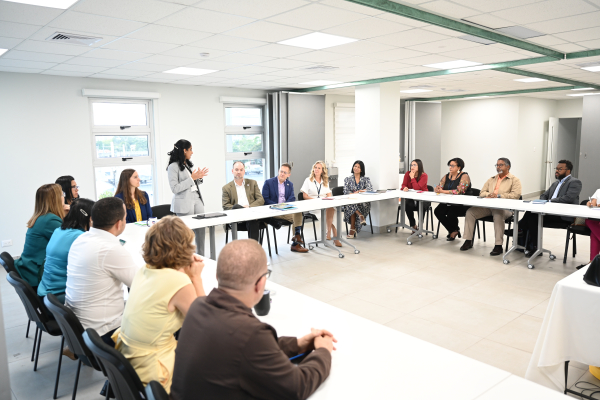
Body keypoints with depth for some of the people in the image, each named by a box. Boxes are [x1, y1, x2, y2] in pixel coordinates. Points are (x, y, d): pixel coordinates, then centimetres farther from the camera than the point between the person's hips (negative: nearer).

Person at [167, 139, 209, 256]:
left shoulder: (189, 164, 15)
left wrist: (199, 177, 5)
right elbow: (175, 188, -16)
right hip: (184, 204, -7)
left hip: (197, 200, 7)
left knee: (200, 230, 6)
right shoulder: (173, 167, -9)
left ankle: (201, 257, 14)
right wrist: (191, 178, -16)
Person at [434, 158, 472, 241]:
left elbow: (459, 191, -21)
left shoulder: (464, 176, -7)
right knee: (437, 211, -21)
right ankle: (454, 231, -1)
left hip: (462, 205, -6)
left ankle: (454, 230, 4)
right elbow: (438, 188, 7)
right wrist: (437, 189, -19)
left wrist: (443, 191, -24)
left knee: (451, 213, -32)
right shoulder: (446, 176, 13)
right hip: (448, 203, 6)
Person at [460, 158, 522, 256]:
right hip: (487, 206, 6)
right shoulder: (491, 179, 25)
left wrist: (499, 195, -17)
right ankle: (468, 241, -10)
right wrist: (489, 194, -4)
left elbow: (516, 195, -8)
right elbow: (482, 193, 19)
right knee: (470, 212, -15)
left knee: (498, 215, -39)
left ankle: (498, 245, -33)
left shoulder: (514, 180, 8)